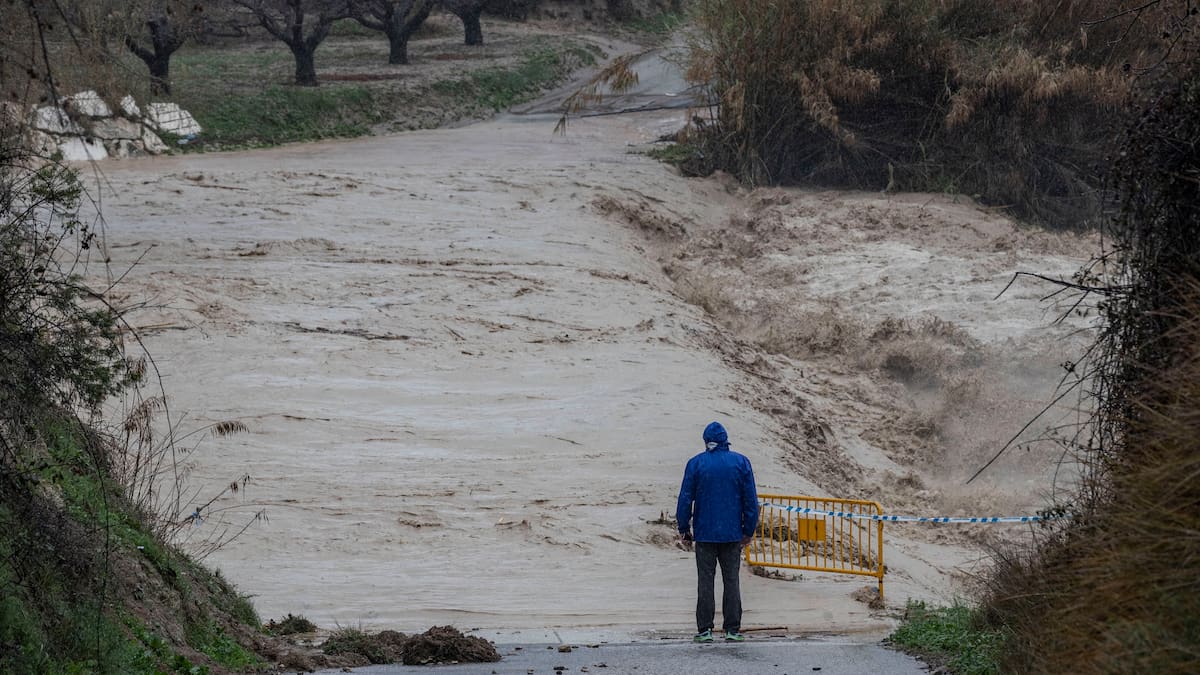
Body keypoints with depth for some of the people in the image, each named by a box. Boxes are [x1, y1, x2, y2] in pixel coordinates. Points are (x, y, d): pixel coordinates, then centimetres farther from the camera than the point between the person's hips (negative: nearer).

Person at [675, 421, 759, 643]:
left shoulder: (696, 464, -2)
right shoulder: (741, 463, 0)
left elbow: (685, 499, -1)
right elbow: (751, 499, 1)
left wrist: (684, 530, 7)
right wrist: (749, 531, 9)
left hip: (704, 533, -1)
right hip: (732, 533, 1)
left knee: (705, 581, 4)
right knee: (731, 581, 5)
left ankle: (705, 629, 1)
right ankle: (732, 629, 3)